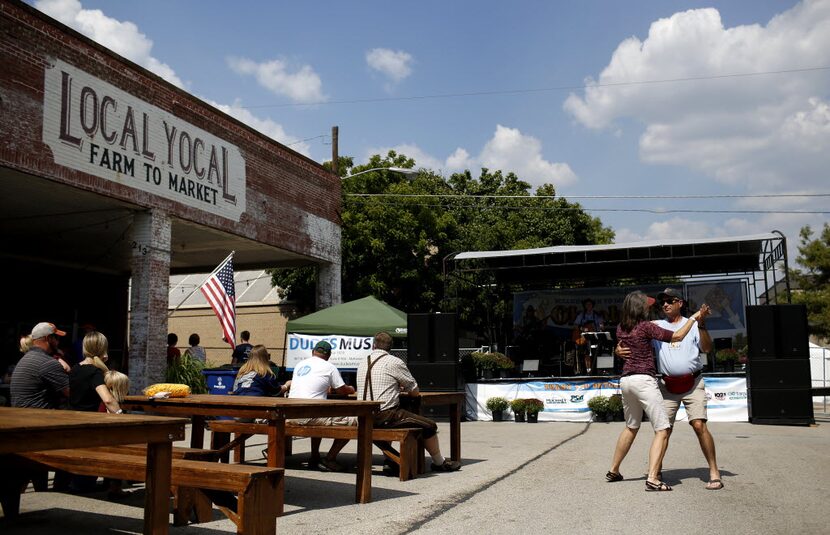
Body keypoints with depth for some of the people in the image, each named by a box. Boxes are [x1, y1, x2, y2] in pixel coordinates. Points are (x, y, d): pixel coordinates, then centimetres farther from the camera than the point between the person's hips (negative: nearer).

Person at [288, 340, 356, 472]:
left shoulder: (299, 364, 19)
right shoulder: (329, 367, 1)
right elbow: (343, 391, 11)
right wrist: (351, 389, 33)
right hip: (310, 415, -8)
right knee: (352, 421, 0)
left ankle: (314, 458, 30)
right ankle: (329, 459, 3)